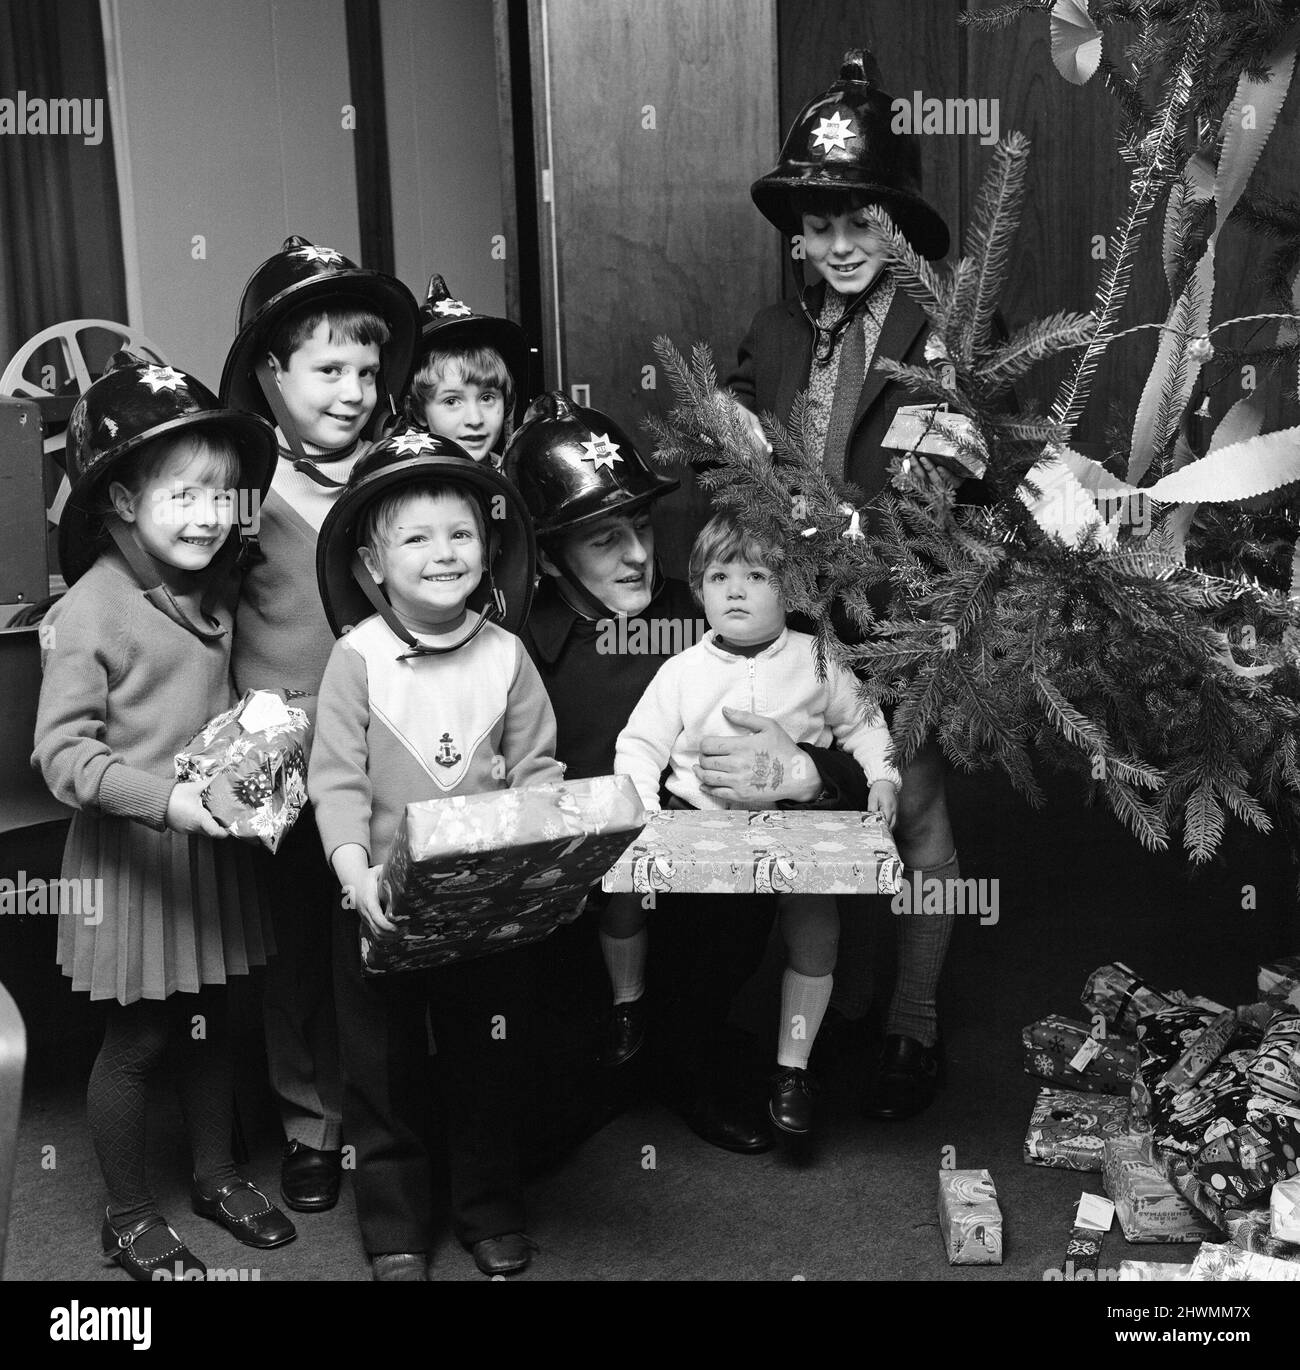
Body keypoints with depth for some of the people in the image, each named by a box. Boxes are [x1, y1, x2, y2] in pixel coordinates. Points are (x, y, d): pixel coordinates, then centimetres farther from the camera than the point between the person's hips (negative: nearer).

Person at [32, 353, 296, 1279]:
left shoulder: (214, 592, 5)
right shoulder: (89, 612, -17)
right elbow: (63, 754, -20)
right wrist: (168, 799, -31)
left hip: (212, 847, 6)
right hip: (131, 855, -6)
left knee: (211, 1024, 19)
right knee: (138, 1040, 7)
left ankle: (217, 1173, 38)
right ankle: (130, 1218, 26)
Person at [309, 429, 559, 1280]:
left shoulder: (506, 655, -3)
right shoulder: (358, 657, -9)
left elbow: (536, 770, 1)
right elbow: (337, 779, -12)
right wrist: (356, 869, -25)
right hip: (385, 901, -1)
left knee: (488, 1060, 15)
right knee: (384, 1068, 11)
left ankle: (491, 1211, 34)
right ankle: (396, 1229, 28)